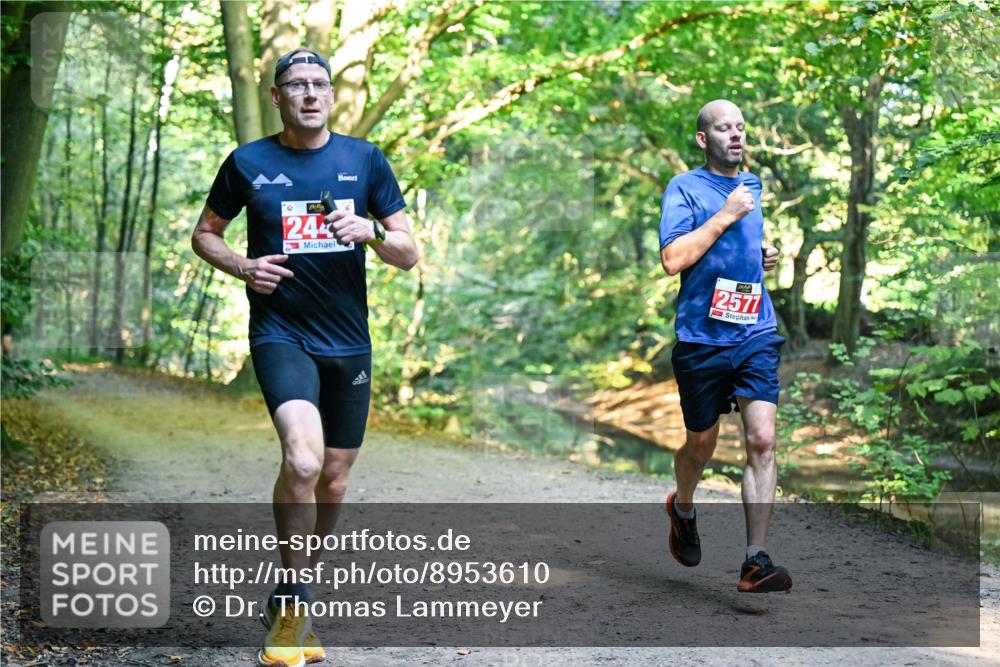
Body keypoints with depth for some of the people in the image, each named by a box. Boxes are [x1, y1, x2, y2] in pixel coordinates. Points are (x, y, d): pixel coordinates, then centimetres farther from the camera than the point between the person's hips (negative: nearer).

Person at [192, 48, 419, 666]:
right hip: (280, 332, -3)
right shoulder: (248, 163, 1)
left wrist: (370, 234, -16)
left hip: (349, 342, 3)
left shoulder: (365, 159, 5)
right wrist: (243, 267, -6)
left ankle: (299, 582, 35)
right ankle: (290, 609, -10)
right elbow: (205, 234, 15)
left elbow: (409, 254, 5)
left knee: (333, 484, 10)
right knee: (303, 460, -25)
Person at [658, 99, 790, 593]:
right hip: (701, 337, -3)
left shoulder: (753, 185, 15)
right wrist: (726, 215, -16)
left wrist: (765, 255, 11)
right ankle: (682, 508, 45)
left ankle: (755, 562, -11)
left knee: (762, 441, -11)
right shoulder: (684, 189, -4)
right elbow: (673, 259, -18)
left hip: (756, 334, 4)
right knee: (702, 445, 11)